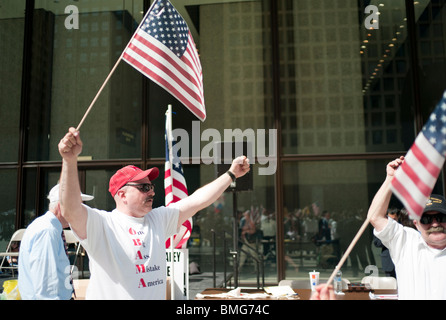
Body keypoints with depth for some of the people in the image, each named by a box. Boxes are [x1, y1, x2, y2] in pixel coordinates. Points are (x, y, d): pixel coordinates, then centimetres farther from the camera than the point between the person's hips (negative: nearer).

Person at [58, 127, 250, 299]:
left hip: (157, 295, 6)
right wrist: (70, 160, -41)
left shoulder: (158, 219, 9)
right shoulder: (100, 224, -10)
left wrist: (231, 174, 10)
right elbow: (70, 211, -28)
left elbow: (197, 201, 10)